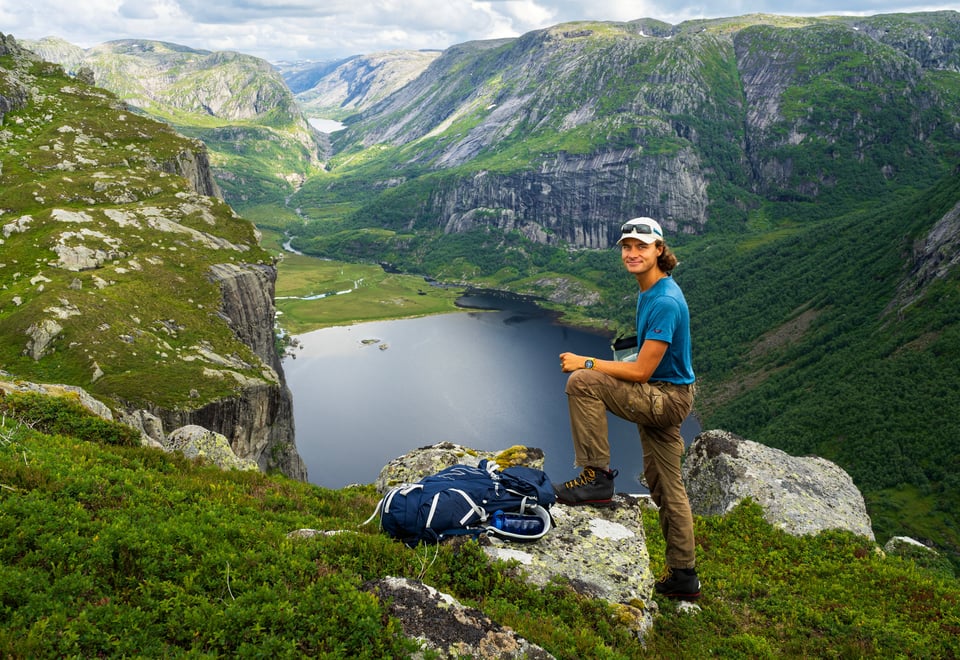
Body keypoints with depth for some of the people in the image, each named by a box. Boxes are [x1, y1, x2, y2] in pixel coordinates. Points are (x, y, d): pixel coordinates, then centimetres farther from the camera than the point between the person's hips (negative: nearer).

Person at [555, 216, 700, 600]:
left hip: (665, 398, -10)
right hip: (664, 399, 10)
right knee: (666, 488, 16)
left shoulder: (665, 302, -22)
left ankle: (597, 477, -15)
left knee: (582, 382, -22)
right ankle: (683, 577, 27)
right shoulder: (649, 291, 9)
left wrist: (587, 363, -18)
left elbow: (641, 371, -23)